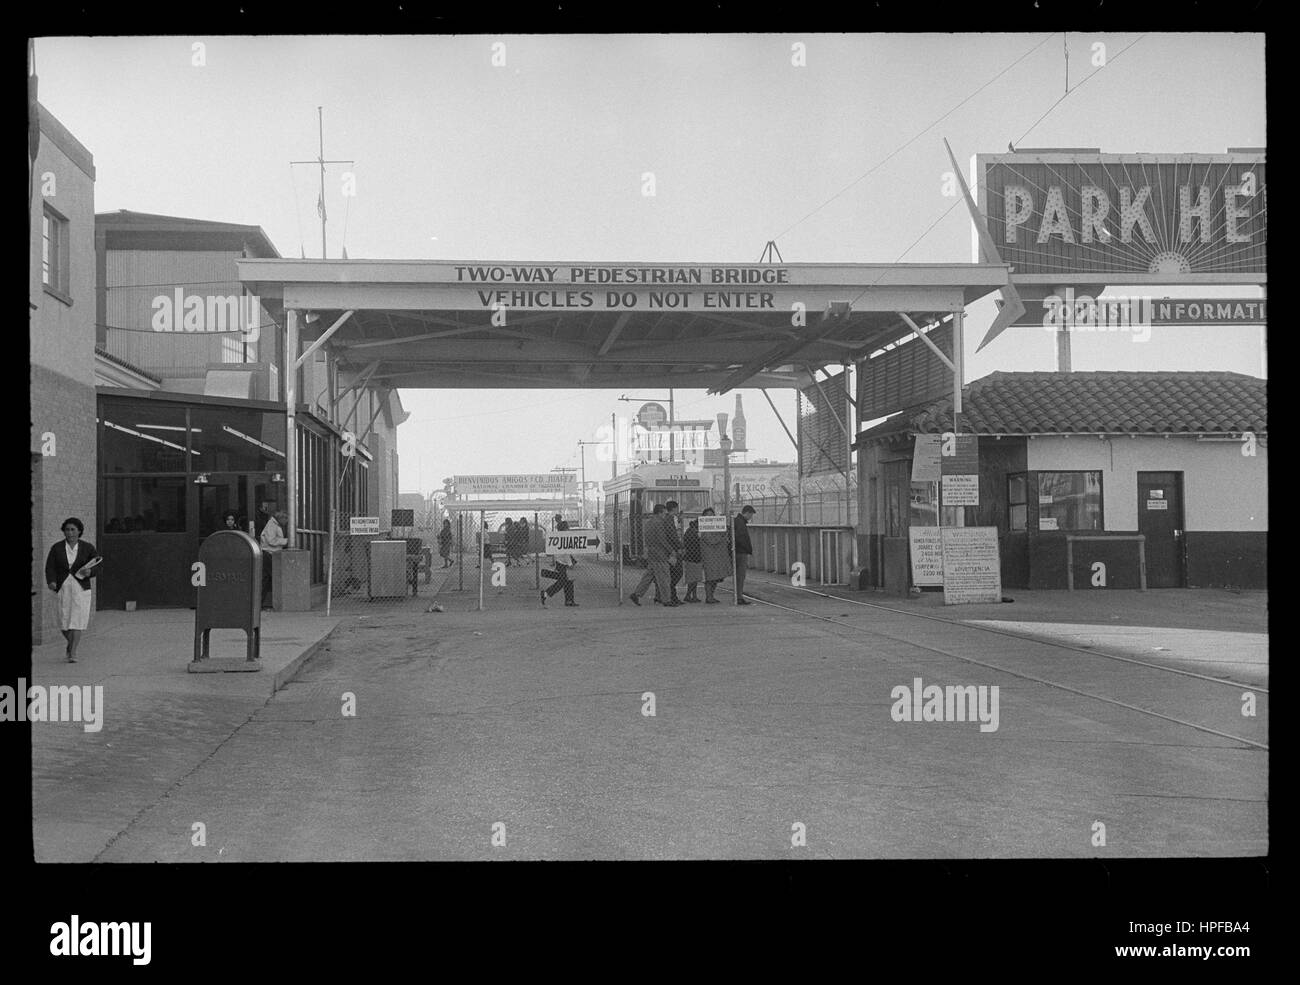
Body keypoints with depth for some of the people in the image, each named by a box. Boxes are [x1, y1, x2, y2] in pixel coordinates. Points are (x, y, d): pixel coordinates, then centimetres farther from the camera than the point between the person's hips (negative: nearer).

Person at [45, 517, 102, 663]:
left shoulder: (87, 547, 0)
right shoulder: (56, 548, 1)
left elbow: (98, 565, 3)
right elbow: (50, 567, -4)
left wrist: (89, 572, -19)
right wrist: (51, 582, -23)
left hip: (81, 588, -1)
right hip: (62, 589, 1)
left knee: (77, 619, -11)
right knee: (64, 623, 1)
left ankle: (73, 653, -8)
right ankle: (71, 642, 32)